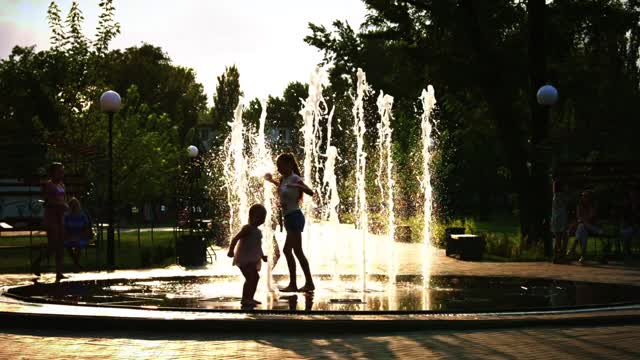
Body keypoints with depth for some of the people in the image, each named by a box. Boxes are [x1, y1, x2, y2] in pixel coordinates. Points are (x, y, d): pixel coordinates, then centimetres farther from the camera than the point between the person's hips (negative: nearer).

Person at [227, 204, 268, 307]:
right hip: (243, 259, -10)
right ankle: (244, 299, -14)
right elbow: (235, 238, -23)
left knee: (255, 277, 15)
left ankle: (250, 298, 25)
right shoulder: (248, 228, -15)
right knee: (250, 277, -16)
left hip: (251, 260, 10)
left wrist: (262, 256, 24)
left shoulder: (257, 231, 14)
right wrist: (231, 250, -33)